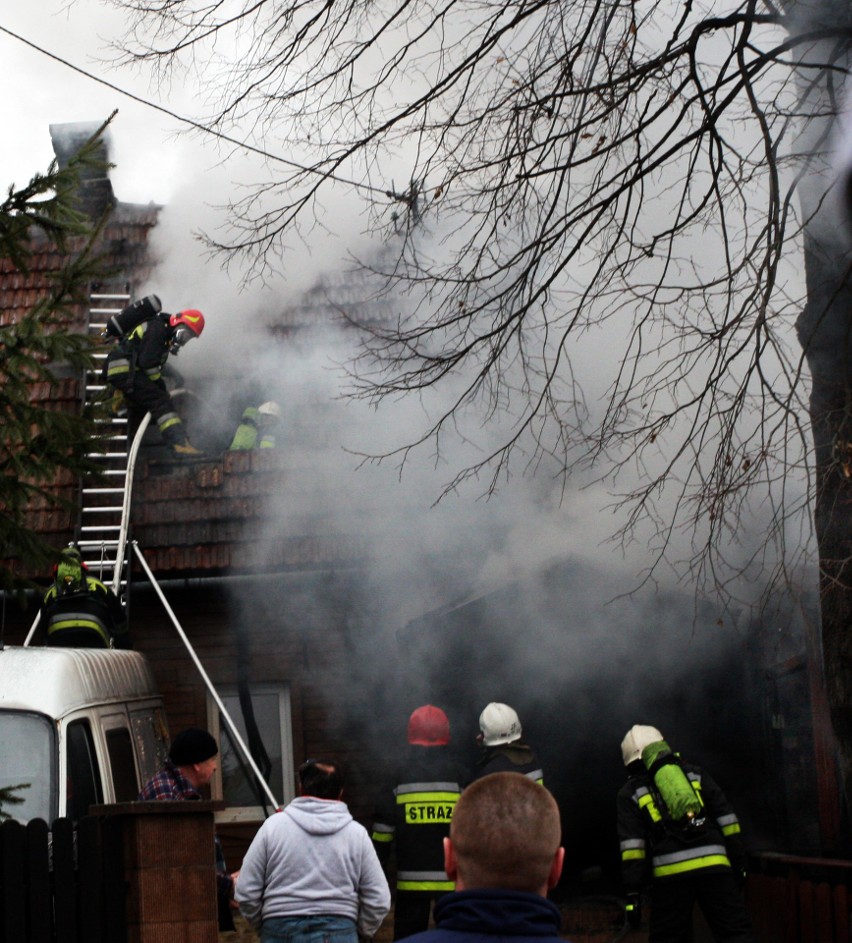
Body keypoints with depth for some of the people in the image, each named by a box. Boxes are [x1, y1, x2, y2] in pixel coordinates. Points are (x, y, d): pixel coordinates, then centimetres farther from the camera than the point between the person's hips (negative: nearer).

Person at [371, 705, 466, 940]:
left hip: (411, 879, 0)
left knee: (407, 935, 8)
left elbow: (382, 834, -1)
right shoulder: (459, 776, -2)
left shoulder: (398, 778, -2)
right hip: (454, 878, 0)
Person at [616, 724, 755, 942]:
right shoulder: (694, 774, 20)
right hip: (713, 865, 1)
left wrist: (632, 891, -1)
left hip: (670, 872, -1)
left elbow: (631, 843, 2)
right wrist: (738, 860, 16)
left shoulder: (631, 792, 14)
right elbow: (726, 818, 13)